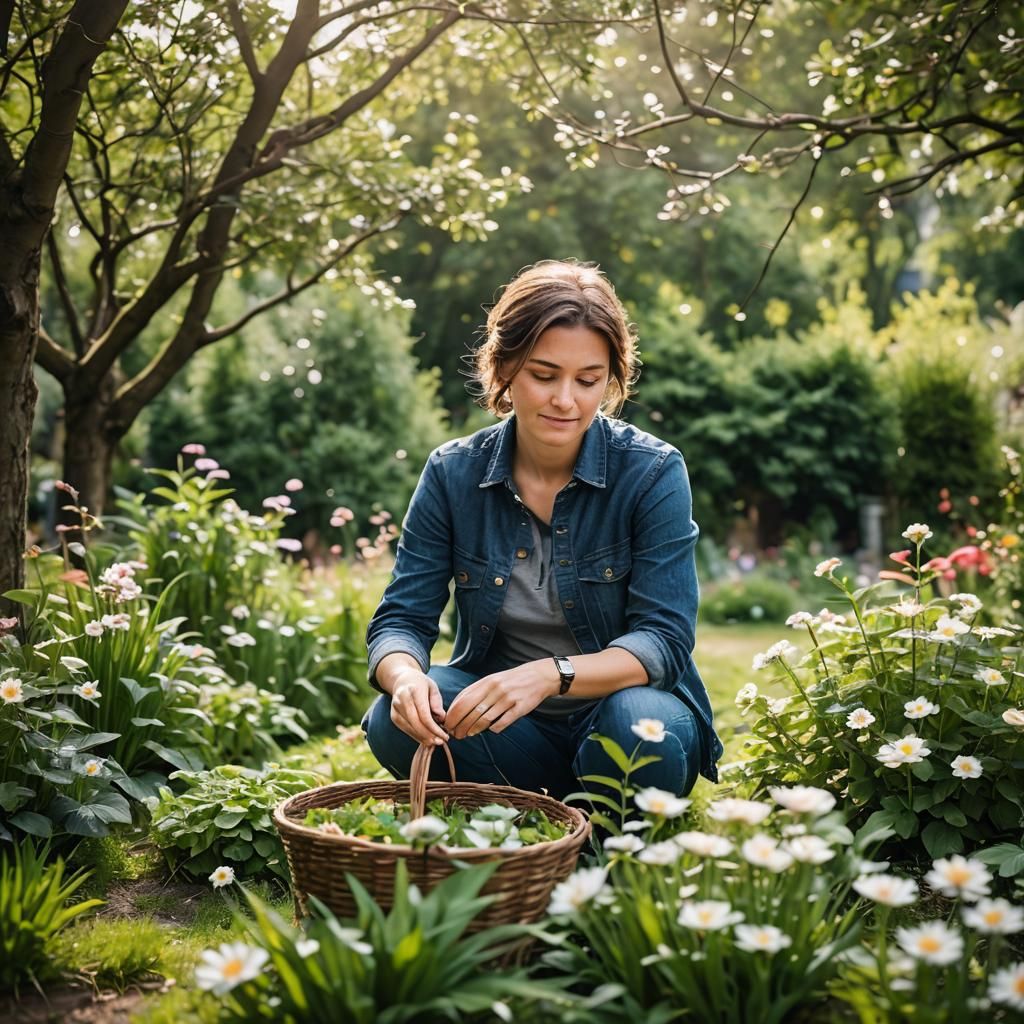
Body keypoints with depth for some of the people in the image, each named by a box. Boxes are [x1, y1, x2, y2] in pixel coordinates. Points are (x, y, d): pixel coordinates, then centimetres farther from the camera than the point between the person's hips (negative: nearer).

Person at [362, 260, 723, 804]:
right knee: (395, 722, -27)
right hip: (505, 729, 2)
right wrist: (406, 678, -31)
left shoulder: (653, 472, -12)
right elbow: (401, 618, -6)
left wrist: (550, 675, -37)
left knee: (641, 728, -35)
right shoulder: (453, 473, -5)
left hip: (614, 708, -1)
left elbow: (664, 640, -18)